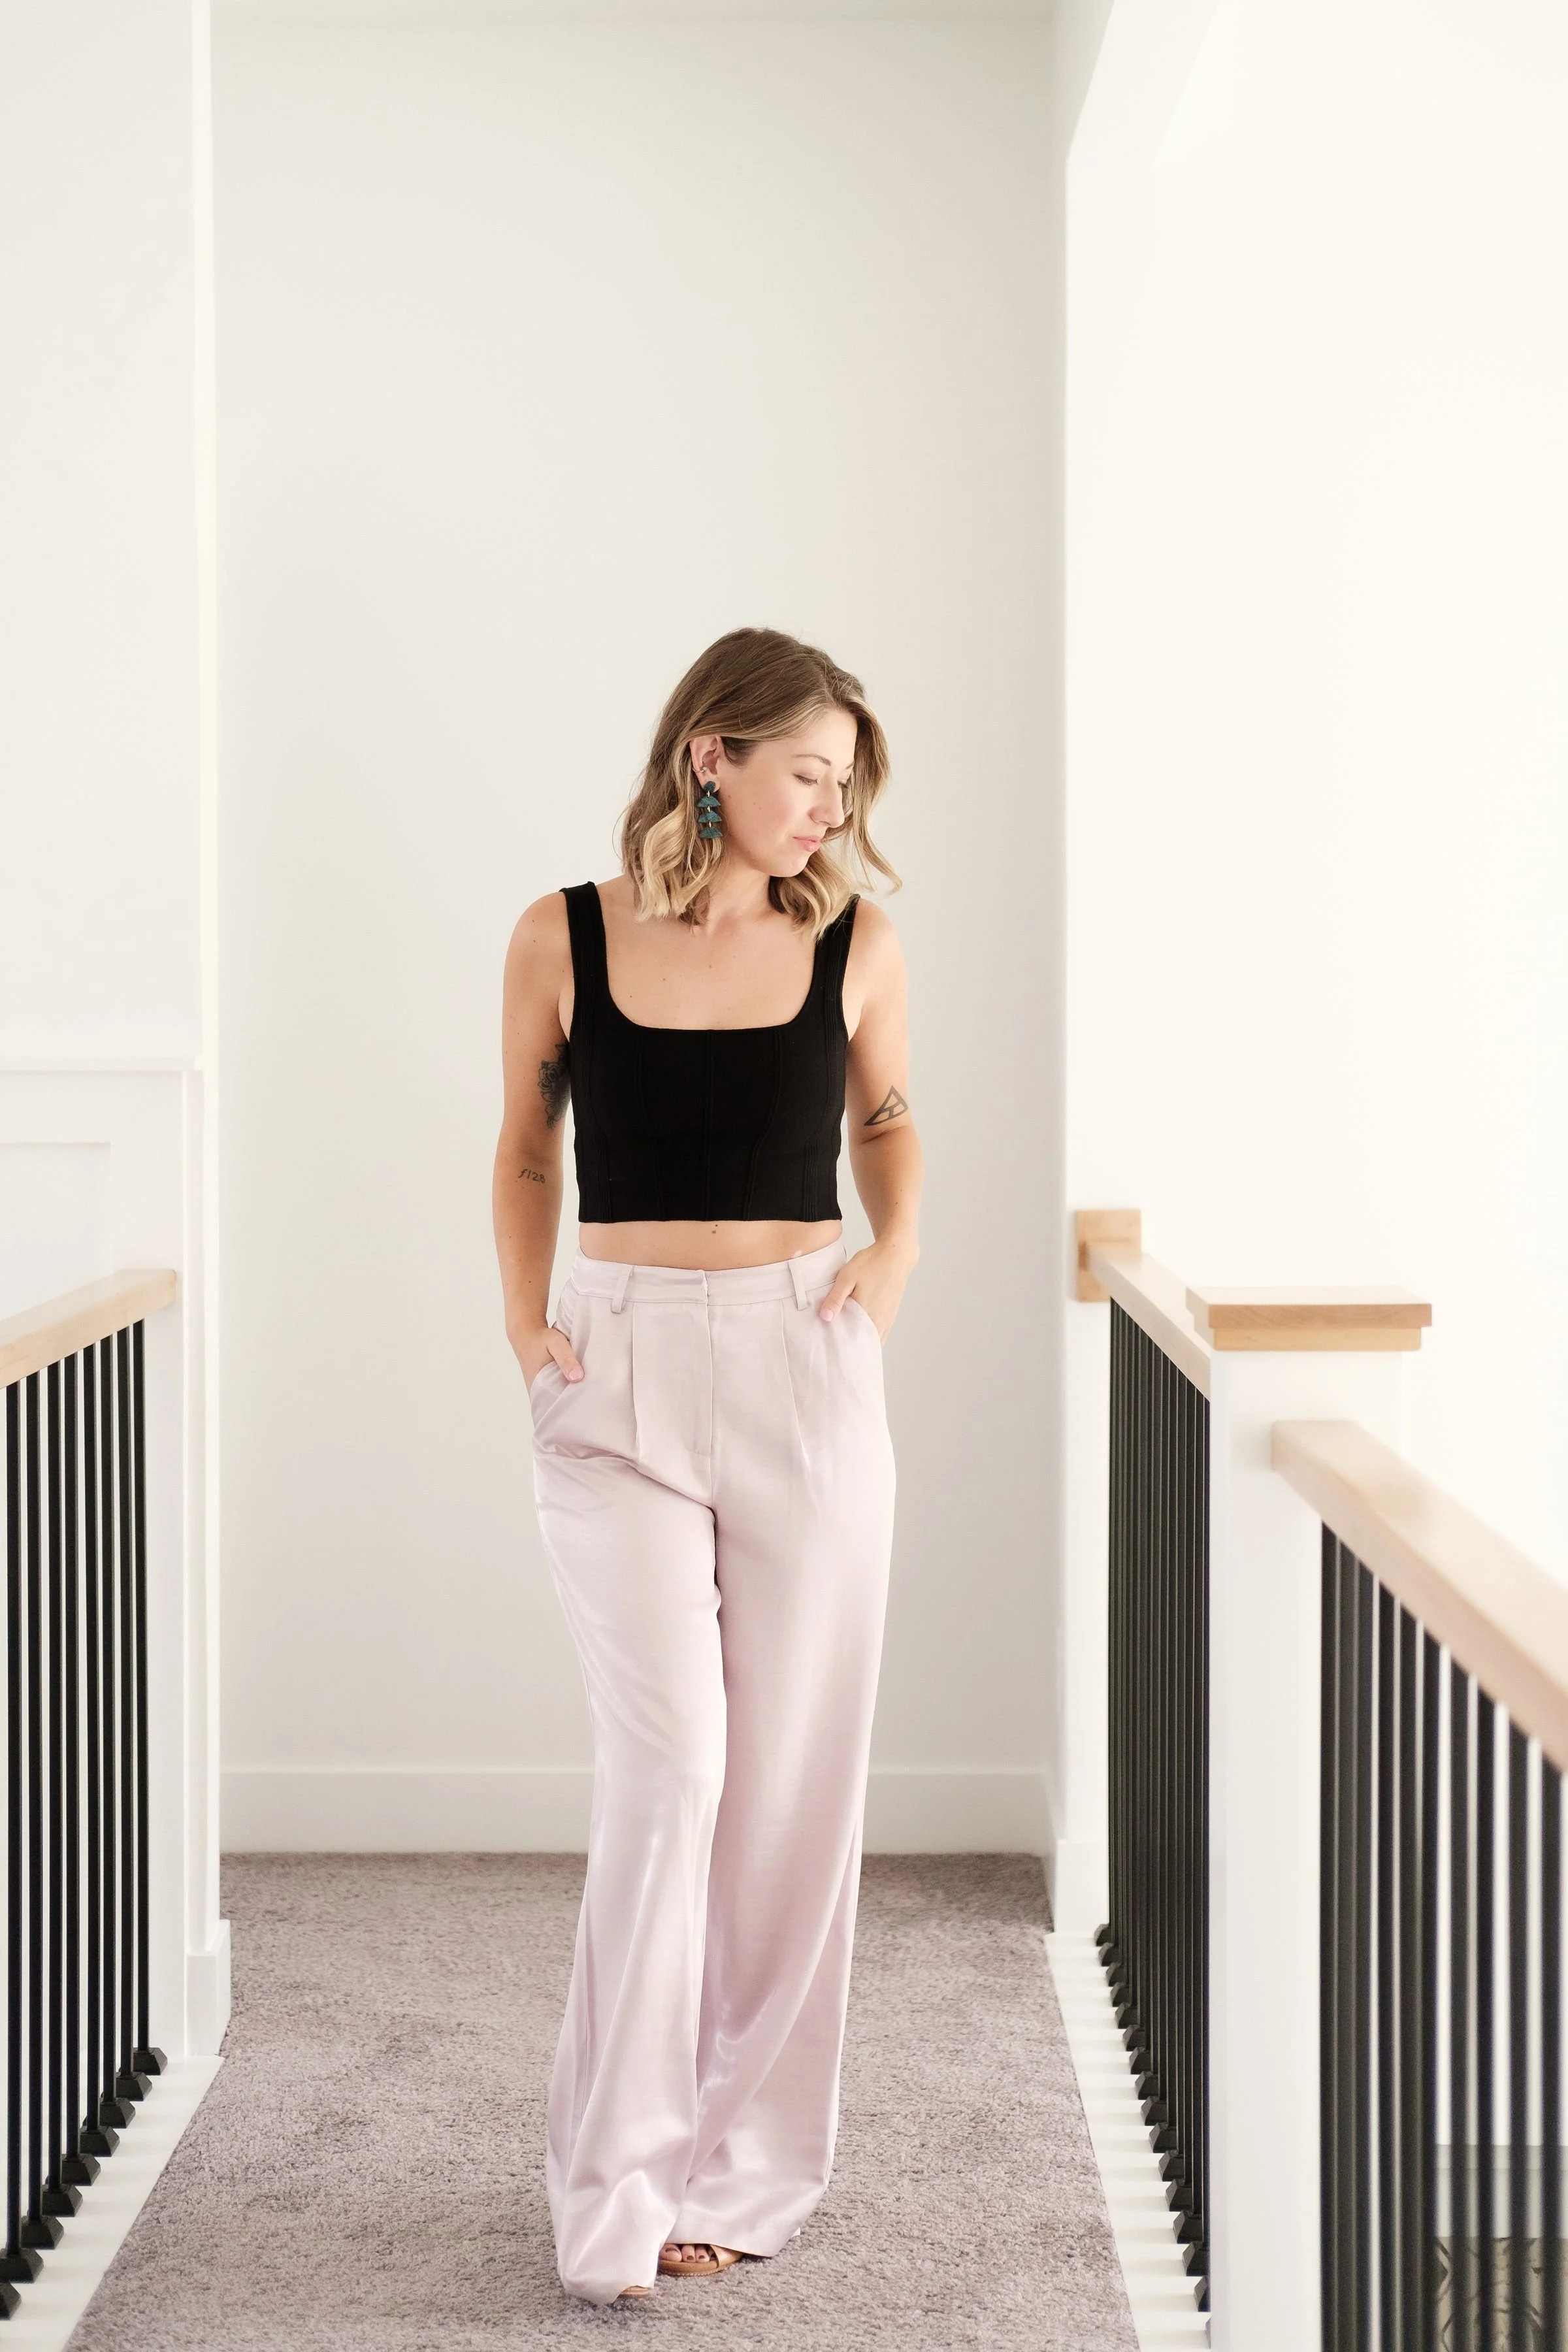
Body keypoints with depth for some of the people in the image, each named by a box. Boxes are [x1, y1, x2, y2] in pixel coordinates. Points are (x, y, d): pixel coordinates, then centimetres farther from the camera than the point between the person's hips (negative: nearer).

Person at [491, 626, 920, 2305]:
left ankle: (745, 2163, 20)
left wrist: (898, 1246, 2)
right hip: (620, 1375, -2)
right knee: (669, 1766, -11)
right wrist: (522, 1313, 1)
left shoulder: (853, 941, 2)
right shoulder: (564, 940, 0)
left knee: (792, 1780, 4)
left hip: (803, 1369, 2)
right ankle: (615, 2191, 0)